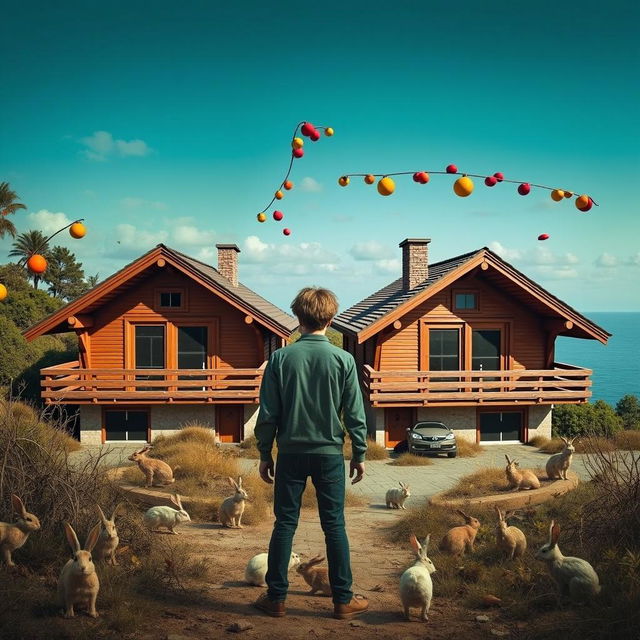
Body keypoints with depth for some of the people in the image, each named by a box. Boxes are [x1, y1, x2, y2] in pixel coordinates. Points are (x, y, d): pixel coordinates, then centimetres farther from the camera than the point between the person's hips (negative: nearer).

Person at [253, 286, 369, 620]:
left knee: (284, 524, 9)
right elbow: (355, 414, -2)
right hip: (329, 454, 0)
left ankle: (276, 598, 16)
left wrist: (265, 454, 8)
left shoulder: (280, 358, -5)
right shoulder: (343, 359, -6)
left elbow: (268, 413, -3)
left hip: (291, 452, 0)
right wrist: (359, 454, 8)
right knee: (334, 526, 7)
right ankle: (343, 600, 15)